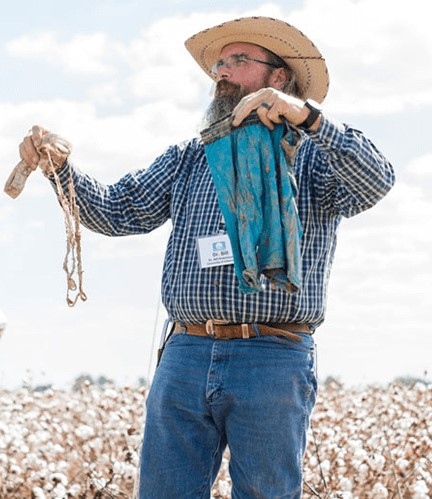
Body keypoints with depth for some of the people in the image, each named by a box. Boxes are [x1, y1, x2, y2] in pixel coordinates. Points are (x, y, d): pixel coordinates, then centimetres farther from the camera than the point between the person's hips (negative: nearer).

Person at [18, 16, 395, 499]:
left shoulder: (312, 154, 7)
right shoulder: (187, 159, 21)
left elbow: (376, 182, -12)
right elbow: (116, 210, 13)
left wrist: (306, 114, -23)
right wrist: (60, 167, -3)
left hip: (273, 359, -3)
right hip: (185, 354, 4)